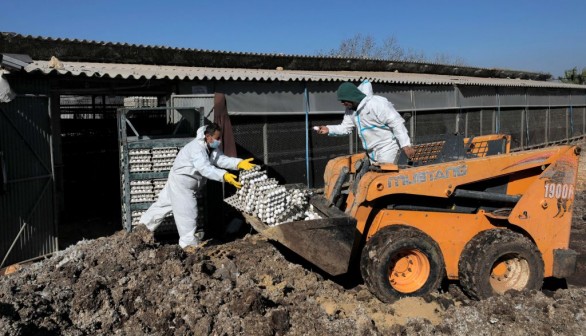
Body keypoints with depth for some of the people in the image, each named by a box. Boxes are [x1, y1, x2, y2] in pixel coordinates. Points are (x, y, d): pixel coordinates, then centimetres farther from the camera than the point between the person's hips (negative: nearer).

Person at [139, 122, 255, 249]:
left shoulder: (212, 148, -2)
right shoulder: (197, 147, -31)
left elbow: (221, 159, -15)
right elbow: (205, 168, -43)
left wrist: (240, 163, -31)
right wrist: (224, 176, -54)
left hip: (187, 182, 10)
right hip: (181, 181, -9)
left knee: (164, 204, 20)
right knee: (187, 211, -7)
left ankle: (144, 226, 35)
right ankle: (189, 242, 3)